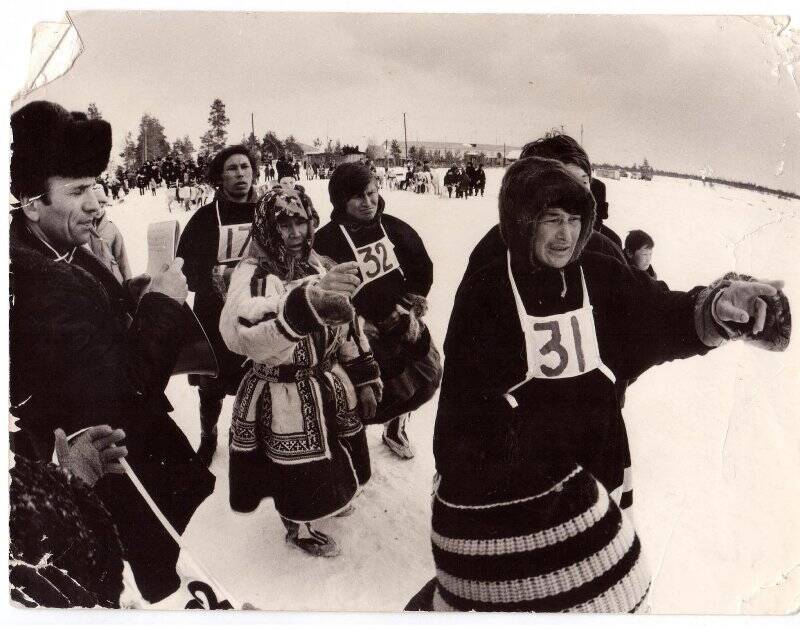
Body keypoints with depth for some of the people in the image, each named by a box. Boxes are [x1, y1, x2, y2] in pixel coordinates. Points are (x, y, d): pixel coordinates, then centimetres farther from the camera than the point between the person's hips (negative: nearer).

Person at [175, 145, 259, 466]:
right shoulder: (205, 217, -4)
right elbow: (185, 267, -4)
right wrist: (218, 275, -18)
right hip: (215, 317, 0)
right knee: (212, 386, 12)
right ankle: (207, 438, 38)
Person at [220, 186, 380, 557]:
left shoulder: (321, 267, 2)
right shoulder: (253, 275, -21)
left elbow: (348, 324, 11)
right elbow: (241, 333, -43)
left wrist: (365, 378, 11)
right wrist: (308, 299, -58)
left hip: (330, 389, 6)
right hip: (282, 398, -6)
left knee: (336, 458, 24)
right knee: (299, 473, 11)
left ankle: (330, 500, 56)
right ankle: (299, 526, 42)